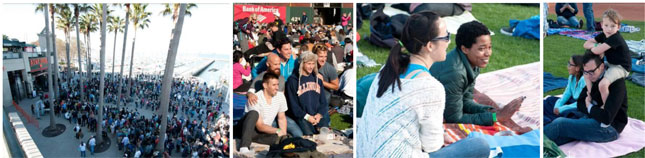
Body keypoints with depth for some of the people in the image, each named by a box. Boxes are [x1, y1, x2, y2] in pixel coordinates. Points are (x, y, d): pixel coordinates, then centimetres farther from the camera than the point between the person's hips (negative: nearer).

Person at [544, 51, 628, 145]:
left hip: (609, 128, -7)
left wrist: (589, 107, -9)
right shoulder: (593, 78, 5)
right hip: (592, 118, 7)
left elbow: (607, 118, -27)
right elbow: (580, 104, 9)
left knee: (560, 124, -22)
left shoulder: (616, 82, -19)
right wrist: (595, 109, -12)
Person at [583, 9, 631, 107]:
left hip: (621, 67, -10)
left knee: (603, 84, -30)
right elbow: (586, 44, 1)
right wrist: (597, 46, -19)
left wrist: (593, 46, -11)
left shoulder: (615, 39, -27)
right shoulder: (603, 35, 0)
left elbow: (596, 51, -35)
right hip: (610, 64, 10)